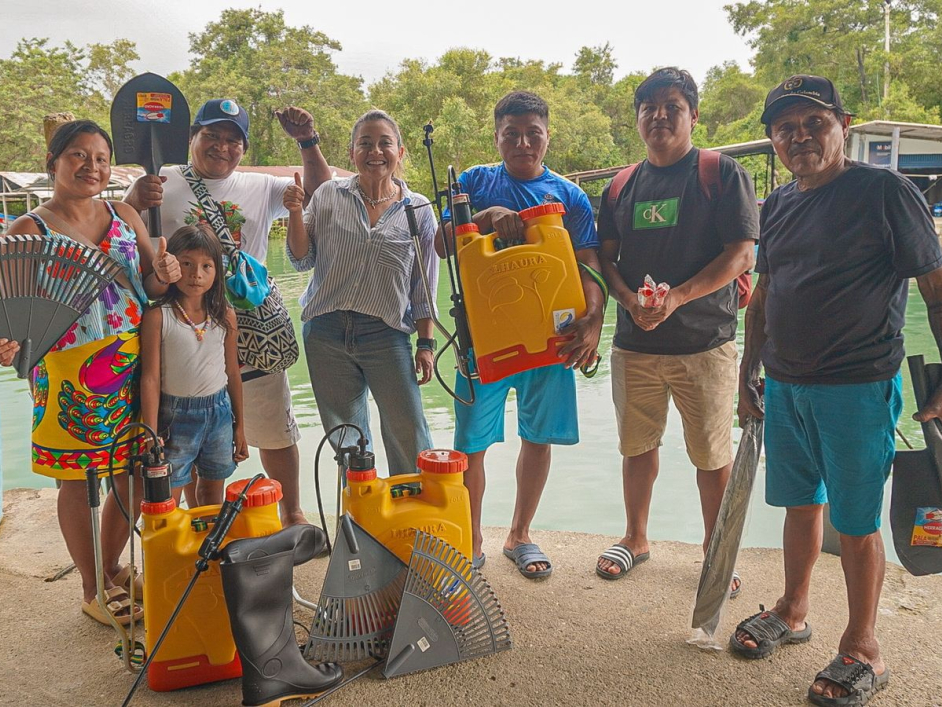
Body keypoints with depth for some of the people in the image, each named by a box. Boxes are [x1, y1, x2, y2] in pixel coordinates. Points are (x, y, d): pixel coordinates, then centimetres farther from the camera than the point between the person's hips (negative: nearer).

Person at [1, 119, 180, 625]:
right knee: (78, 482, 8)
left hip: (133, 369, 4)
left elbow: (150, 286, 10)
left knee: (133, 475, 13)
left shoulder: (125, 216, 8)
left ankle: (112, 568, 37)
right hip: (70, 374, -4)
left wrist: (165, 276, -14)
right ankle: (92, 590, 28)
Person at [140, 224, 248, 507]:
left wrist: (239, 427, 11)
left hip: (219, 412, 4)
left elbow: (233, 373, 8)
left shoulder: (225, 316, 1)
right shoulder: (158, 316, -11)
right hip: (175, 416, -3)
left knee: (212, 497, 18)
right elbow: (151, 378, -10)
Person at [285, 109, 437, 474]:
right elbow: (302, 259, 5)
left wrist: (426, 343, 1)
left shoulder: (418, 210, 1)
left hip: (386, 334, -1)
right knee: (345, 437, 12)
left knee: (409, 437, 0)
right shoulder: (328, 195, 2)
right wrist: (295, 213, -9)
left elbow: (424, 287, 4)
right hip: (326, 331, 2)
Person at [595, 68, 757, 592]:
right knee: (638, 446, 15)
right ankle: (636, 540, 34)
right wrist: (629, 299, -9)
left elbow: (741, 256, -11)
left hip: (705, 343, -4)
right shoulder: (623, 186, 11)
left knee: (713, 454, 6)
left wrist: (675, 298, -21)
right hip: (635, 343, 4)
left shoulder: (723, 174, -4)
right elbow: (605, 256, 12)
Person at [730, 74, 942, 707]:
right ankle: (794, 612, 36)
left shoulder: (884, 191, -8)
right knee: (802, 503, 18)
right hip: (783, 386, 6)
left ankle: (863, 648, 21)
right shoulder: (778, 205, 11)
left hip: (858, 389, -6)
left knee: (856, 522, 4)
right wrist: (748, 373, 17)